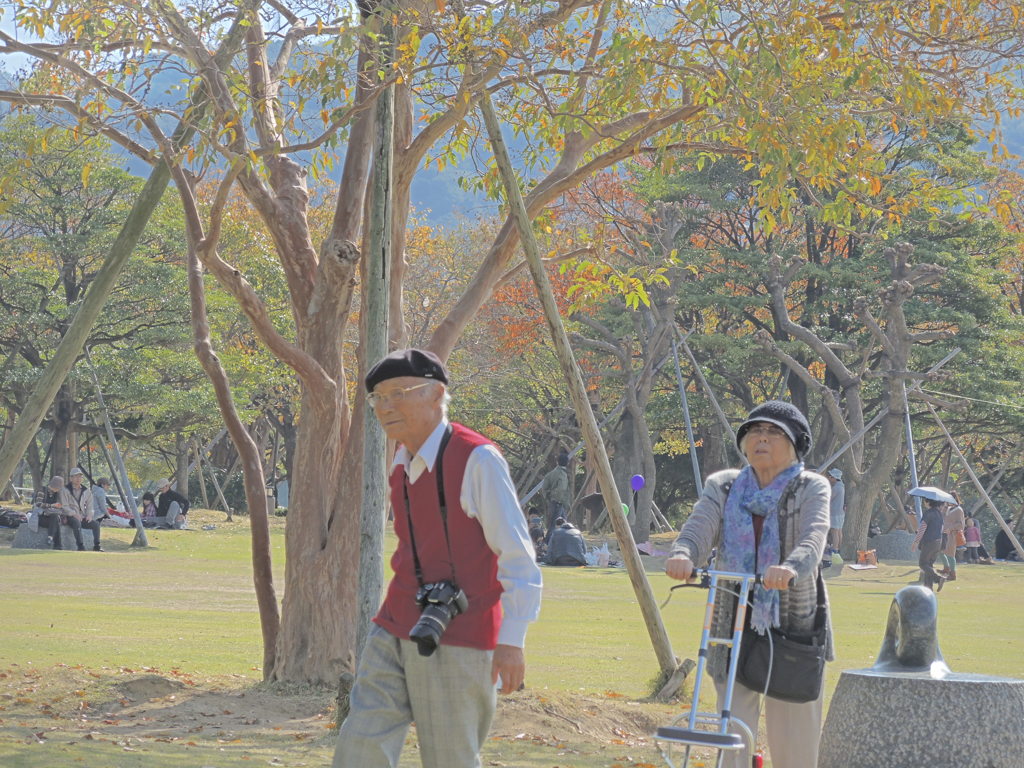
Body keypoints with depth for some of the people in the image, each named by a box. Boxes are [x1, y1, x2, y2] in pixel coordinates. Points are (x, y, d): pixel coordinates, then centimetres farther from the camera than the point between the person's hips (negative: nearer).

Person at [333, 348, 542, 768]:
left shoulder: (478, 460, -13)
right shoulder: (402, 461, 11)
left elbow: (517, 555, -15)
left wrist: (511, 639, -20)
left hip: (455, 640, -7)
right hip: (394, 632, 7)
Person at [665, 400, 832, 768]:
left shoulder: (812, 489, -1)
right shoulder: (723, 487, 8)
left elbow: (813, 538, -20)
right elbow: (699, 528, -10)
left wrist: (791, 568, -44)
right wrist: (683, 555, -35)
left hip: (793, 628, -2)